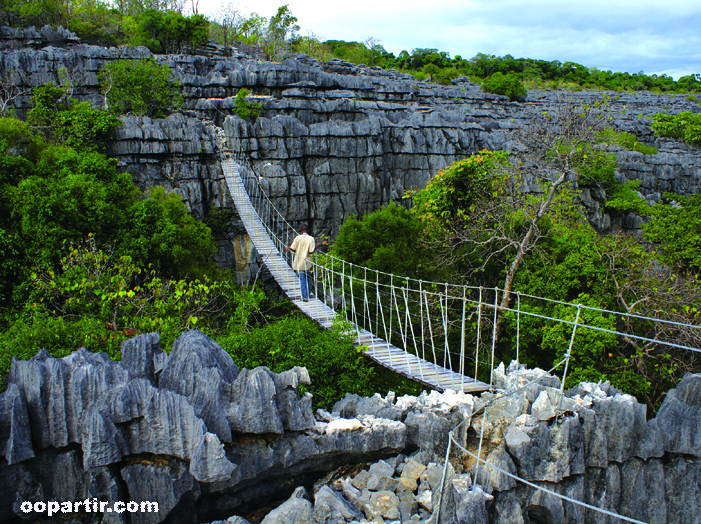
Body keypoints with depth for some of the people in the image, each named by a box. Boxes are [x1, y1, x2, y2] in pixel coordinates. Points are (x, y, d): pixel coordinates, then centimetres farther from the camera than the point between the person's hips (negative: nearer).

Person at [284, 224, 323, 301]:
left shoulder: (298, 238, -8)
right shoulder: (311, 239, -5)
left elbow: (292, 249, -7)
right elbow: (311, 251, -10)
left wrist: (287, 247, 15)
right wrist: (317, 245, 4)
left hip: (299, 262, -2)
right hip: (307, 262, 2)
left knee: (302, 279, 1)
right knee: (307, 278, 20)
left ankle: (305, 297, 2)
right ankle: (308, 294, 29)